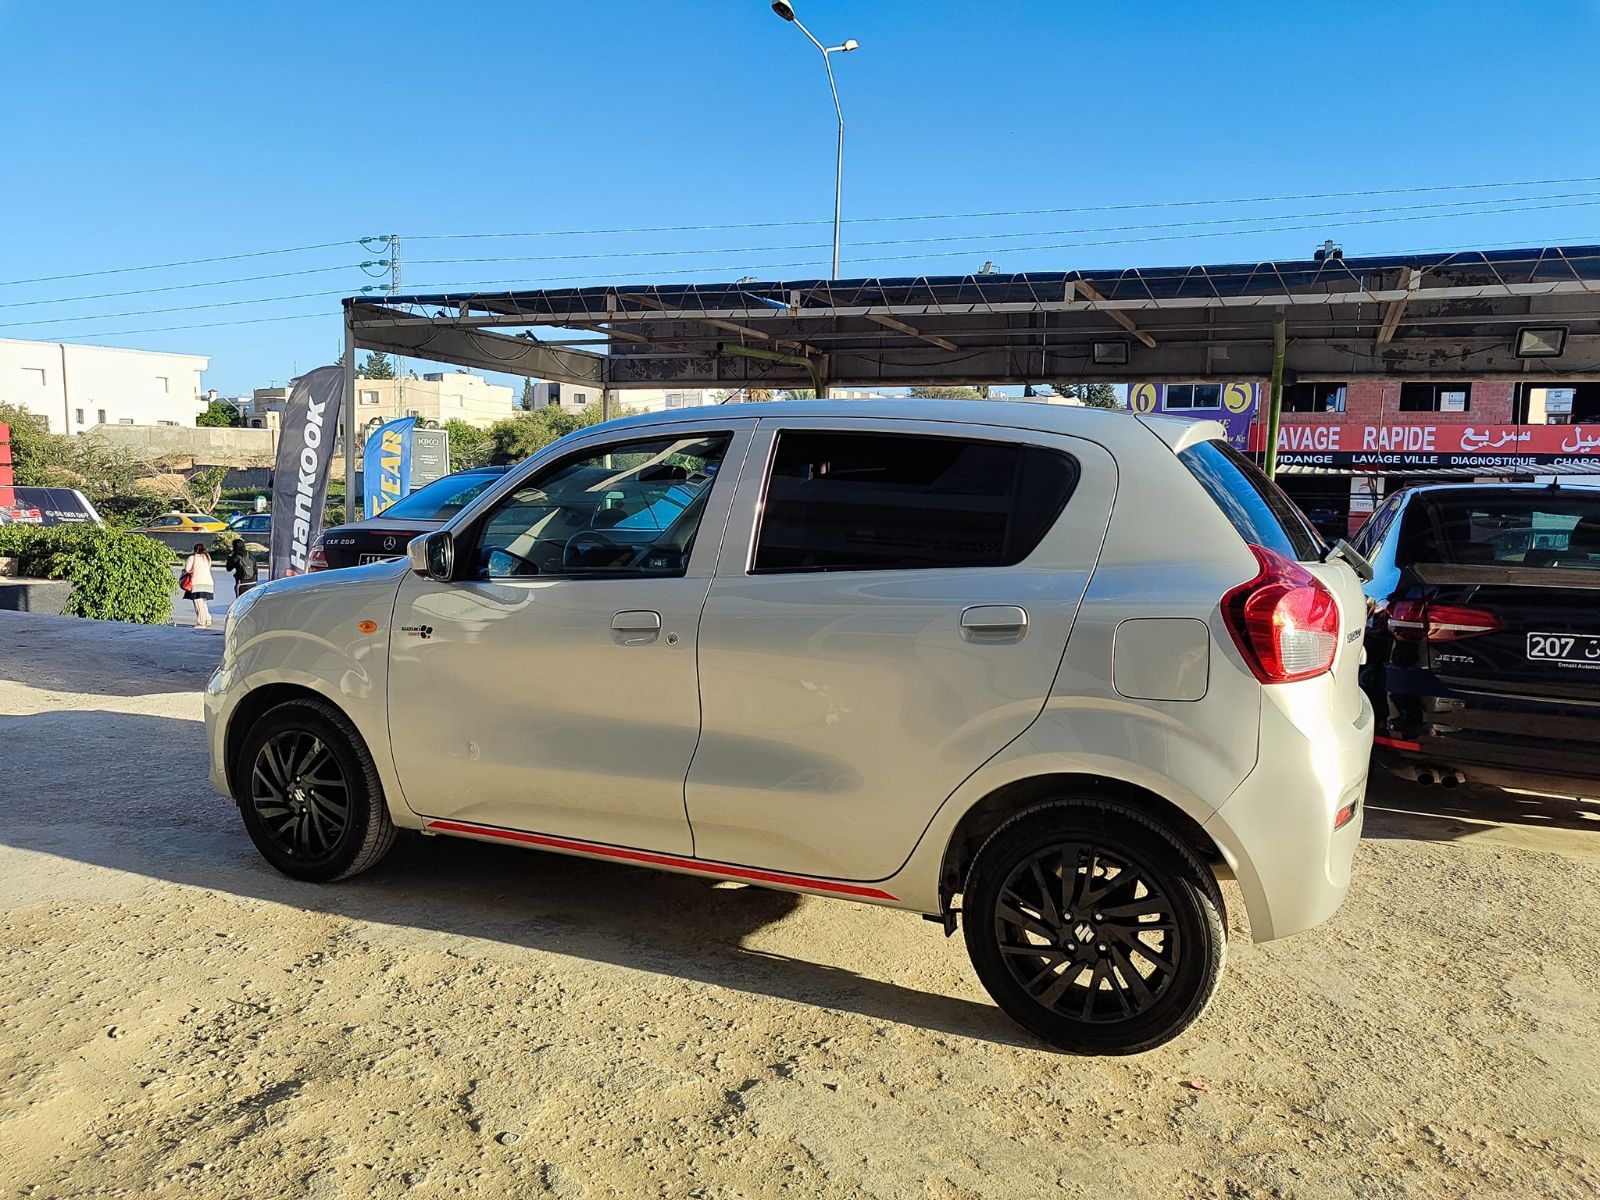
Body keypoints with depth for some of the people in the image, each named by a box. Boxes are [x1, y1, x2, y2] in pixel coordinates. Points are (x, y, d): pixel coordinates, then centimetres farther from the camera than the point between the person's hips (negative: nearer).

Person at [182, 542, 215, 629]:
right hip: (208, 582, 6)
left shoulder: (192, 558, -2)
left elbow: (187, 570, -3)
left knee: (199, 603, -5)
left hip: (197, 583, -6)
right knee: (203, 603, 16)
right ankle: (207, 620, 14)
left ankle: (201, 622, -9)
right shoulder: (207, 558, 15)